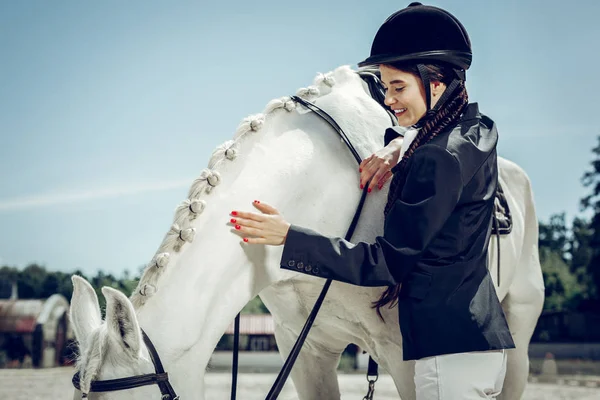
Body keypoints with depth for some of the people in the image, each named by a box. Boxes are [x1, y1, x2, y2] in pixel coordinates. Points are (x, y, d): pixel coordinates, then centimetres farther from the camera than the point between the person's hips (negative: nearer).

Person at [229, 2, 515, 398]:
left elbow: (386, 263, -19)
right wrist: (399, 146, 8)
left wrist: (290, 237, -18)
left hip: (451, 348, -10)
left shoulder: (440, 158, -20)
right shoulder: (475, 131, 7)